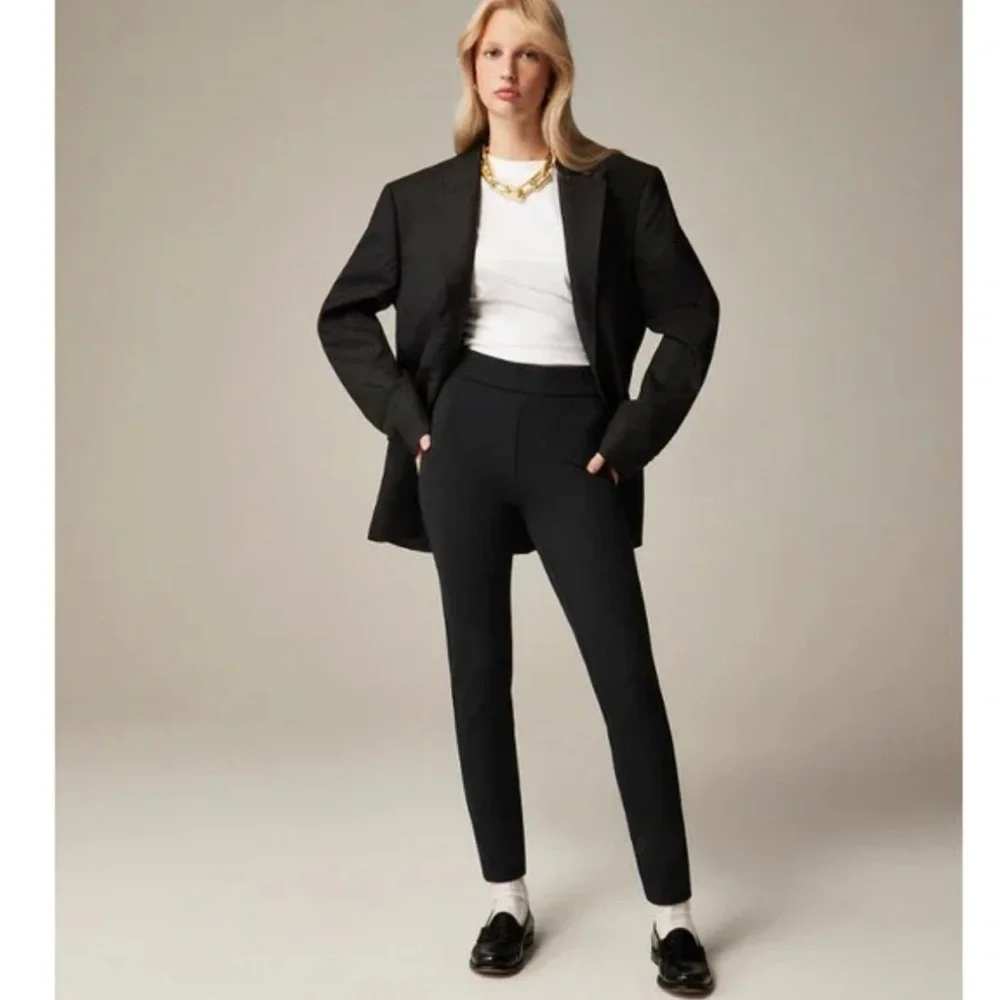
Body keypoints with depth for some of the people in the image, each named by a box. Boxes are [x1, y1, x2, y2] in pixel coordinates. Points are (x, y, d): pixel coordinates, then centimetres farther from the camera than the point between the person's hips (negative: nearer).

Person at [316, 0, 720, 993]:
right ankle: (506, 900, 20)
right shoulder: (420, 197, 6)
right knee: (478, 671, 6)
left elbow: (691, 318, 3)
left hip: (571, 442, -1)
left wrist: (633, 437, -3)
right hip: (465, 439, 2)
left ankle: (671, 915, 10)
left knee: (628, 676, -3)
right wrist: (405, 419, 2)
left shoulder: (621, 185, 1)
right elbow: (344, 315, 12)